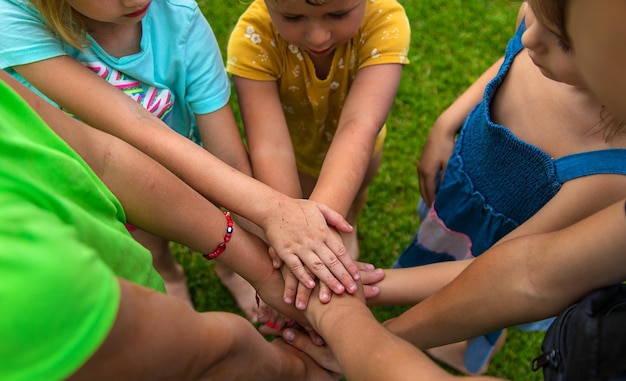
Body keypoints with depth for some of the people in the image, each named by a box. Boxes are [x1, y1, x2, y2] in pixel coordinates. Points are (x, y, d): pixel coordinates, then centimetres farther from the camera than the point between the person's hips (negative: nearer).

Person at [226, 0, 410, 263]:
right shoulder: (252, 36, -38)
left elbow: (360, 127, -51)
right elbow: (271, 147, -45)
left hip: (357, 148, 2)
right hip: (297, 144, -1)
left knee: (351, 192, 30)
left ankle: (348, 229, 64)